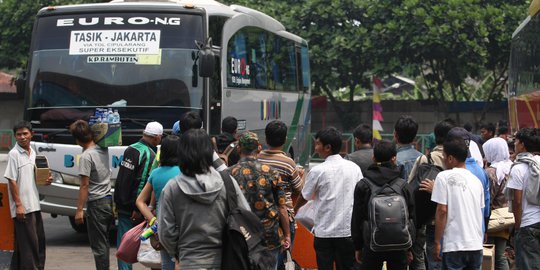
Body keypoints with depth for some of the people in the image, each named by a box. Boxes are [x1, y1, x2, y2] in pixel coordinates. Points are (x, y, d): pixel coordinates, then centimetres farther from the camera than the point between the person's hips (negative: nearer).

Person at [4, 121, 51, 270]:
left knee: (39, 240, 14)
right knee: (29, 243, -6)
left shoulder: (32, 153, 12)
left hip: (34, 205, 8)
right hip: (23, 207, -8)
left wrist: (45, 180, 2)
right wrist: (18, 205, -18)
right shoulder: (14, 154, -10)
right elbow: (12, 181, -14)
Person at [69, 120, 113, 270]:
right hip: (109, 200, 8)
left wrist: (79, 210, -13)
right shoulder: (104, 150, 5)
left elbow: (84, 185, -16)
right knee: (104, 242, 16)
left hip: (96, 203, -8)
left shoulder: (86, 156, -15)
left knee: (98, 245, -3)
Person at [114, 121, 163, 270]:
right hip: (134, 207, -7)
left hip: (122, 204, 7)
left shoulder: (130, 149, 10)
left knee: (123, 242, 7)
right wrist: (138, 209, -18)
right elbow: (143, 183, -20)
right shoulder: (149, 155, -14)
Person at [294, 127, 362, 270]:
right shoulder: (354, 168, 1)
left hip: (324, 231, -3)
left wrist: (295, 209, 27)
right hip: (348, 230, 3)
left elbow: (305, 197, 5)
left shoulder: (317, 171, -9)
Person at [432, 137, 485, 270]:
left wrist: (437, 242, -6)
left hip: (454, 245, -5)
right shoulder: (476, 180, 11)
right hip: (476, 244, 5)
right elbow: (480, 211, 15)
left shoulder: (444, 177, -6)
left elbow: (442, 211, -10)